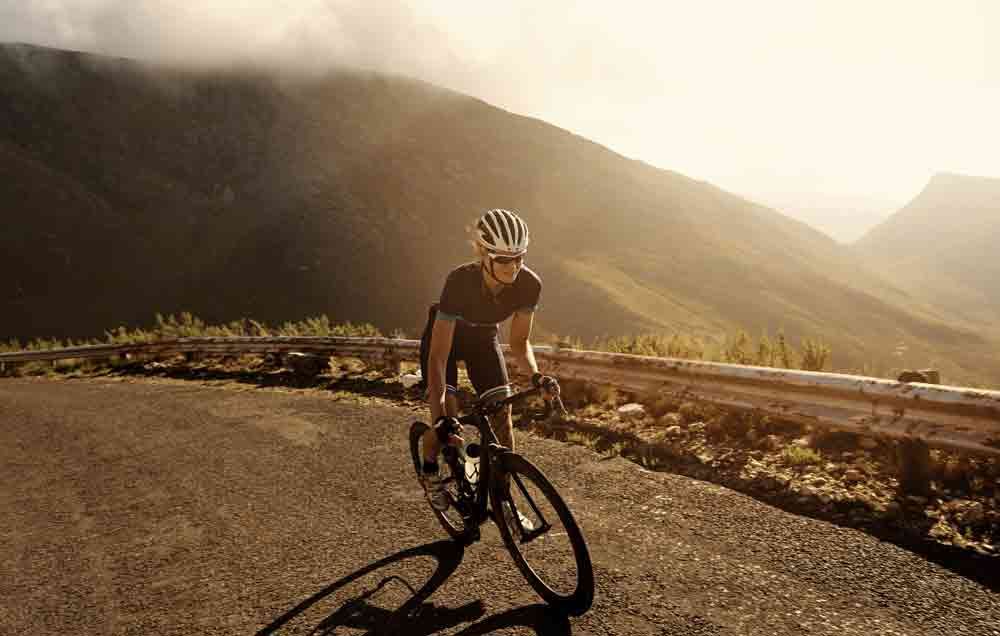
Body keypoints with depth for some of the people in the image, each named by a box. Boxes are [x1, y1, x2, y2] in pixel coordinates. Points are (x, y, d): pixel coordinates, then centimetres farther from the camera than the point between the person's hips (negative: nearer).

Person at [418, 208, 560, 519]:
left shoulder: (529, 284, -29)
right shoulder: (460, 281, -40)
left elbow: (519, 341, -14)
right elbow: (438, 355, -40)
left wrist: (536, 376, -33)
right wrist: (442, 416, -48)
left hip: (483, 338, 3)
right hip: (444, 336, -3)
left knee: (503, 414, -7)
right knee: (447, 419, -14)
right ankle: (430, 470, 19)